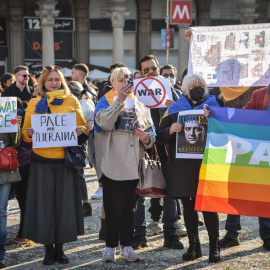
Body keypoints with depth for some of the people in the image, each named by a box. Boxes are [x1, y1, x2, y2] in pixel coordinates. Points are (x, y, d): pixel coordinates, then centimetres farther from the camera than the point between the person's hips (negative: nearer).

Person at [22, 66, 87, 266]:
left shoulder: (71, 101, 8)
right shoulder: (34, 103, 8)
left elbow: (83, 127, 11)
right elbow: (26, 131, 8)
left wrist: (80, 131, -11)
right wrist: (29, 134, -14)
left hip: (65, 159, 0)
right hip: (41, 160, 0)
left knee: (64, 202, 2)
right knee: (44, 202, 1)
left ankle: (60, 247, 14)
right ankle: (48, 249, 12)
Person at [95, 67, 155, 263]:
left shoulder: (138, 103, 14)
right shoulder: (105, 101, 0)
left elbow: (150, 129, 13)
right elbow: (104, 123, -21)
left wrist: (147, 139, -9)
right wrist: (119, 100, -28)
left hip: (132, 164, 4)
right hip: (112, 164, -4)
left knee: (129, 208, 9)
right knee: (114, 208, -5)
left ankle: (126, 246, 15)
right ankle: (110, 247, 3)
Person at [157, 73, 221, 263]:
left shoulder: (213, 105, 7)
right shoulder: (175, 109, 10)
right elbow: (161, 136, 7)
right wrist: (170, 130, -15)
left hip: (206, 163, -2)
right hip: (182, 164, 2)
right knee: (188, 205, 7)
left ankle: (214, 246, 4)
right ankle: (194, 245, 17)